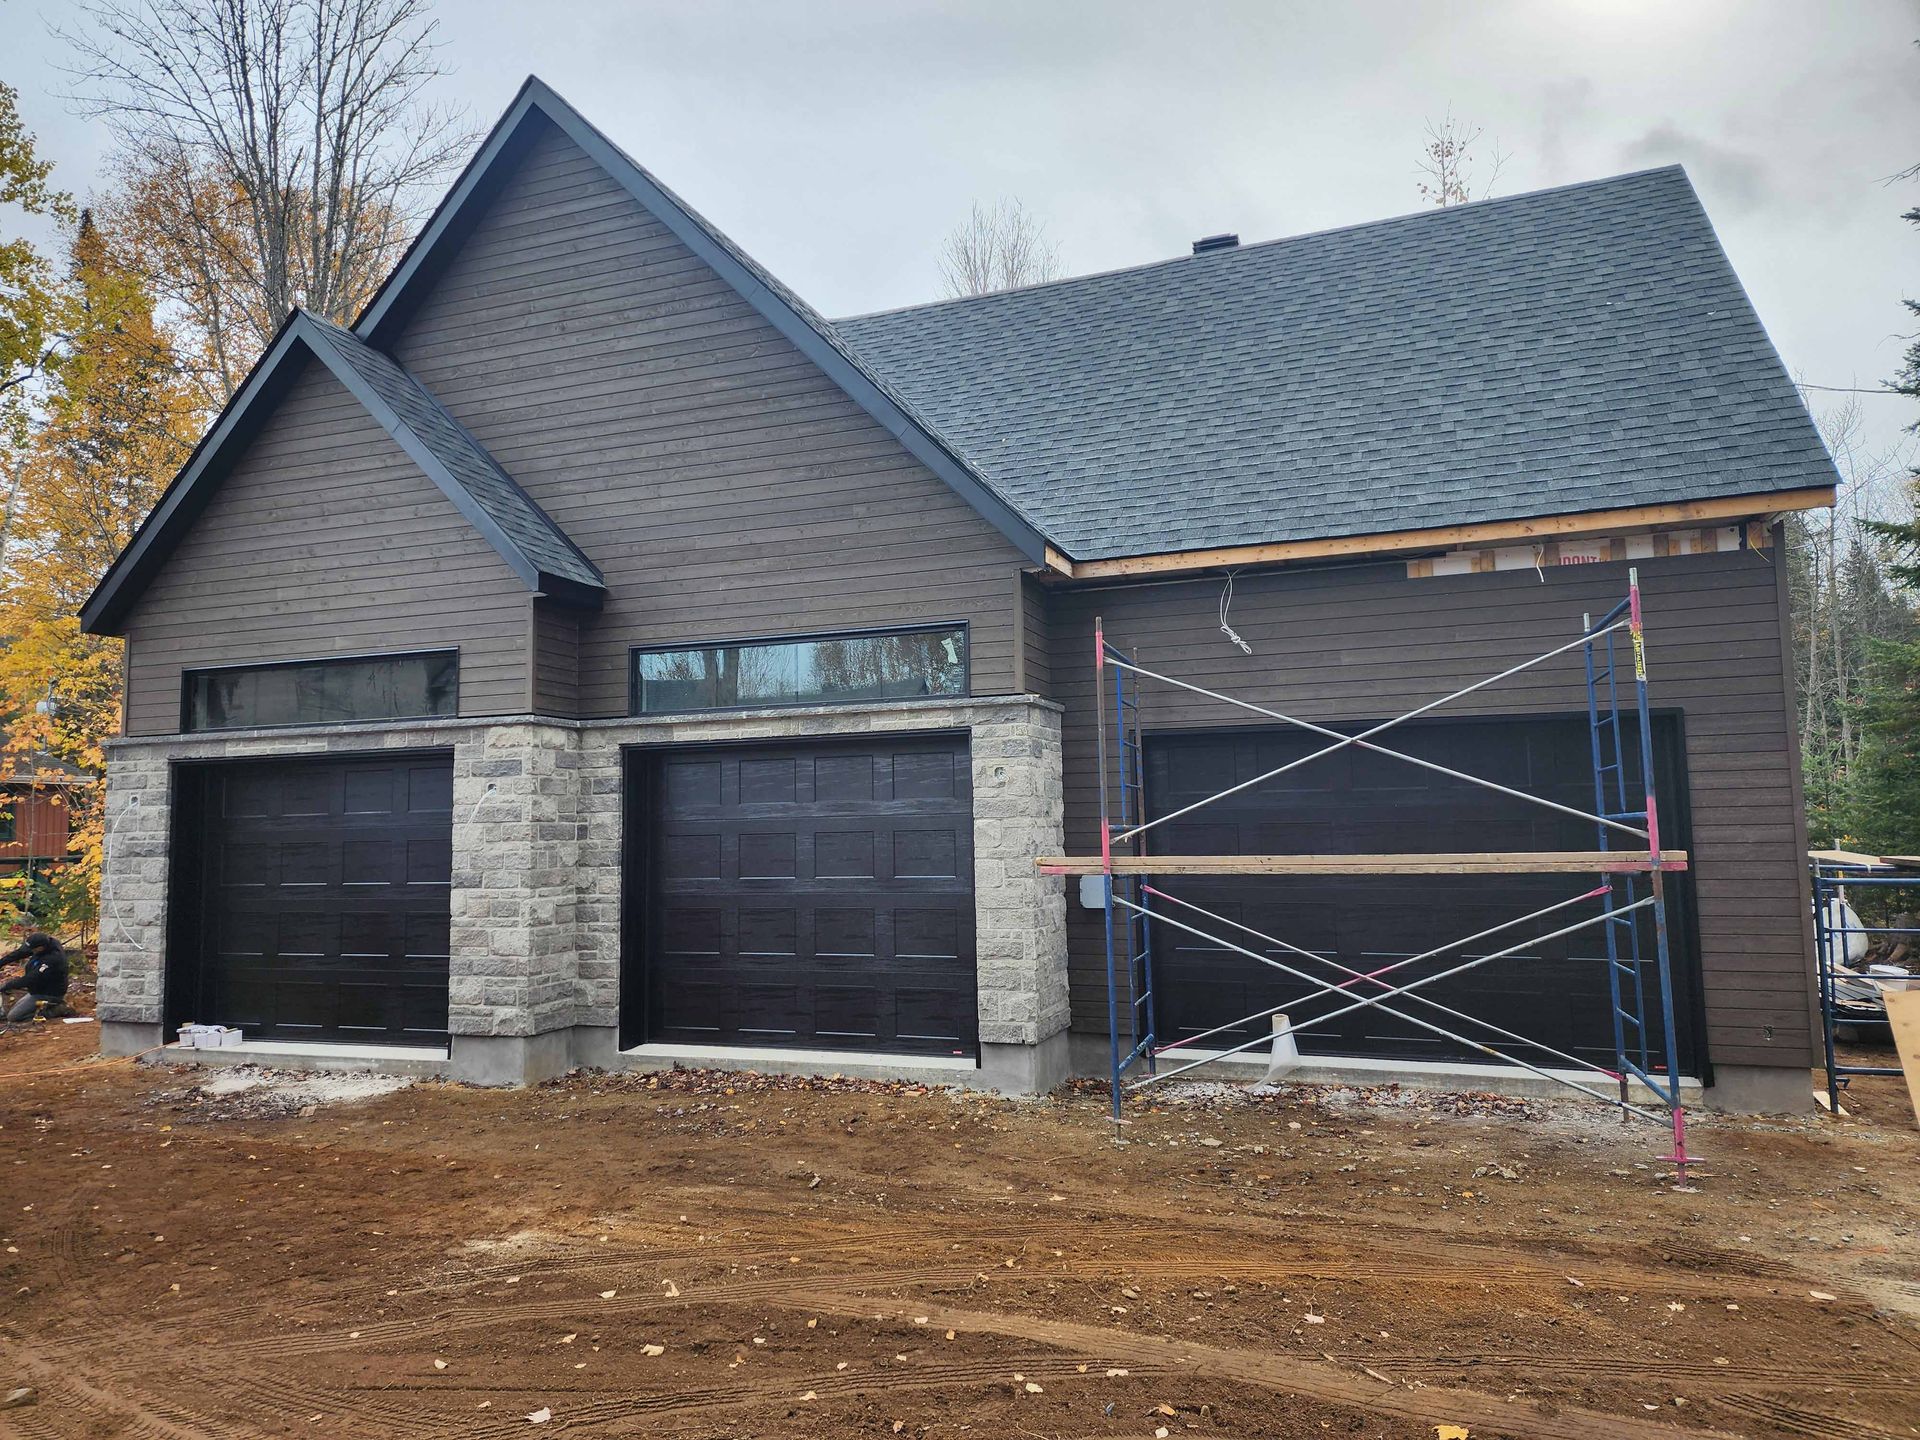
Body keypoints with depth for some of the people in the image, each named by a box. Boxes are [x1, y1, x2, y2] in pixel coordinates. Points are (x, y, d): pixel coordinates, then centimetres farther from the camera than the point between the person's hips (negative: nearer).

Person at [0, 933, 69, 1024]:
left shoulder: (52, 960, -34)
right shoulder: (47, 942, -10)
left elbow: (30, 979, -30)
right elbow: (21, 952, 1)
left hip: (48, 995, -10)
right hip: (39, 990, 10)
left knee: (12, 1017, -8)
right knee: (12, 1009, 20)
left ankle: (52, 1010, -7)